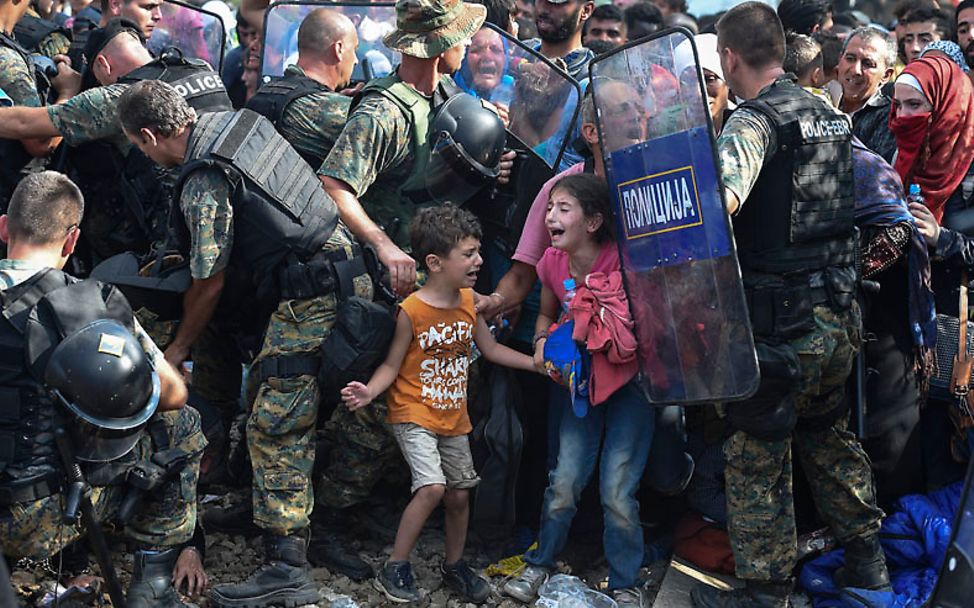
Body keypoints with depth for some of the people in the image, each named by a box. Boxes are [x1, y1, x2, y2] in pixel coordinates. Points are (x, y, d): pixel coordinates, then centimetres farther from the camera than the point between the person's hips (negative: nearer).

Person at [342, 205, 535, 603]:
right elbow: (392, 365, -12)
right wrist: (369, 392, -30)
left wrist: (538, 364, 8)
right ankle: (394, 569, -5)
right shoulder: (411, 310, -17)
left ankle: (454, 565, 34)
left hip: (453, 417, 6)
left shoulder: (469, 301, 0)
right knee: (432, 487, -21)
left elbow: (490, 349, 12)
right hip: (414, 416, -6)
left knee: (459, 494, 12)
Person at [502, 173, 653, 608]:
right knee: (564, 483, 4)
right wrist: (542, 342, -6)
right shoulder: (552, 262, -6)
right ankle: (541, 564, 26)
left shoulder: (622, 261, -23)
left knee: (617, 491, -4)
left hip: (628, 381, -4)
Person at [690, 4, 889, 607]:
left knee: (757, 456, 5)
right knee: (828, 434, 25)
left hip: (781, 324, -8)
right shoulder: (831, 115, 10)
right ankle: (867, 556, 35)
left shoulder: (755, 121, -16)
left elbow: (719, 201, -36)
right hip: (840, 315, 8)